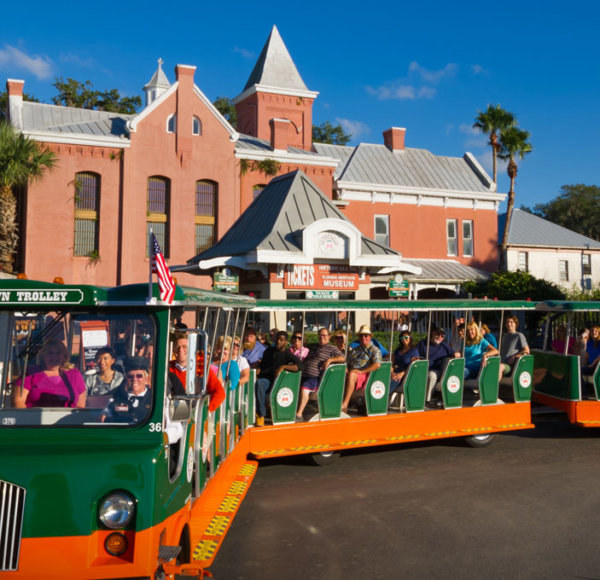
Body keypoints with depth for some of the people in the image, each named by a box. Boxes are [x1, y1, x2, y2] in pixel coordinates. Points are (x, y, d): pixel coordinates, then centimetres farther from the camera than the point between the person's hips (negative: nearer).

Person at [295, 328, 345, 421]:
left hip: (317, 377, -7)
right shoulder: (314, 348, 31)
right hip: (304, 376, 7)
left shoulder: (332, 348, 10)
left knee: (304, 387, -35)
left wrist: (329, 360, -16)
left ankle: (299, 415, -36)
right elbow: (306, 360, 38)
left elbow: (342, 358, -4)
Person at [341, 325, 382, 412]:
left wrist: (361, 371, -13)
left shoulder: (375, 350, 12)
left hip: (365, 376, -5)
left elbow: (377, 365, -6)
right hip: (351, 374, 5)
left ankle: (344, 405, -43)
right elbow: (347, 364, 27)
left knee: (351, 375, -38)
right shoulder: (354, 350, 31)